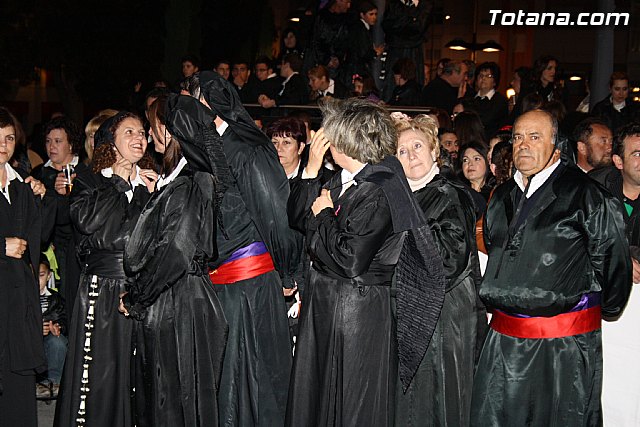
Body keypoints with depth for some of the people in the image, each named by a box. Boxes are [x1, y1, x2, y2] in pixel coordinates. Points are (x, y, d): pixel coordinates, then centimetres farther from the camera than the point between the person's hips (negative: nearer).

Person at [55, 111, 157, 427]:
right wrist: (119, 184, -3)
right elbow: (89, 223, -12)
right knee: (100, 374, -3)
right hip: (102, 292, -2)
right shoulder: (89, 182, 8)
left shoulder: (152, 183, 15)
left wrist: (147, 194, -5)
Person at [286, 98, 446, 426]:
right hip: (323, 301, 9)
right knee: (314, 397, 20)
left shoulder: (378, 193, -21)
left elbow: (350, 261, -25)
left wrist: (322, 215, -12)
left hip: (359, 312, -9)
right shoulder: (340, 181, 5)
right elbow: (298, 219, 9)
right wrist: (312, 169, 0)